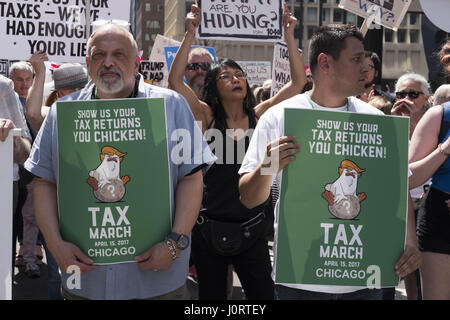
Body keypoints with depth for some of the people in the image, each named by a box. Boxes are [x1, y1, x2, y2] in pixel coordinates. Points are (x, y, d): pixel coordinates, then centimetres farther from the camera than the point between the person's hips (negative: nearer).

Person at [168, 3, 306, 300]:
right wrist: (191, 34, -14)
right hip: (210, 227, -1)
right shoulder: (208, 118, 0)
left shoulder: (259, 116, 4)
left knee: (264, 294, 1)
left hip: (251, 228, 1)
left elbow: (298, 82, 1)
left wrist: (289, 34, -3)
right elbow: (175, 81, -11)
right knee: (211, 296, 12)